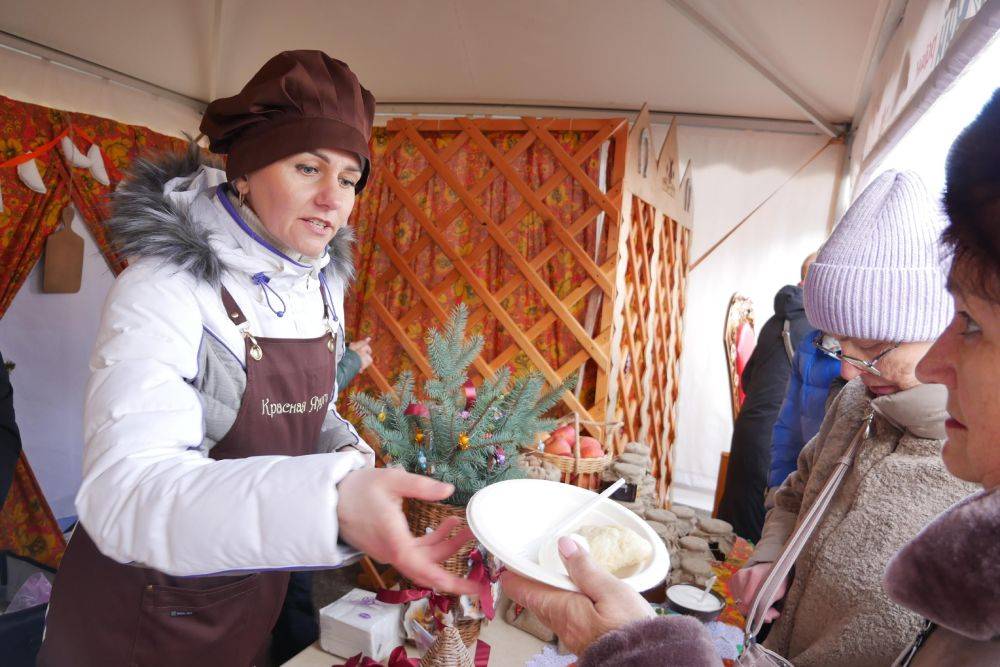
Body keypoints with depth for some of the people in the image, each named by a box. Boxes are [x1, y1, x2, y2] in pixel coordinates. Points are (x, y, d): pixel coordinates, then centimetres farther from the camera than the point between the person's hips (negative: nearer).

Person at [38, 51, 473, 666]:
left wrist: (351, 459, -12)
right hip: (143, 611, -5)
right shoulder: (164, 289, -24)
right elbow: (123, 489, -35)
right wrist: (331, 500, -50)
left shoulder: (323, 284, -4)